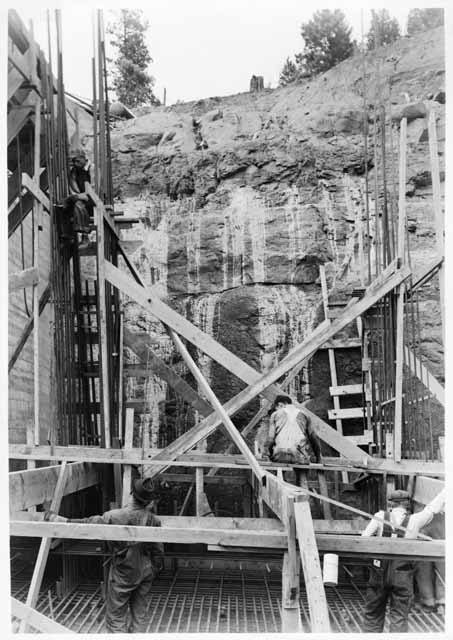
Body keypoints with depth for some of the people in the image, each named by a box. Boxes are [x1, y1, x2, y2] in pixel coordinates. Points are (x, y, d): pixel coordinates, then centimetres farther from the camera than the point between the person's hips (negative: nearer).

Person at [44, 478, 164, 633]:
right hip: (146, 573, 4)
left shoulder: (115, 517, -23)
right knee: (139, 617, 18)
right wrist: (157, 568, 18)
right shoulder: (154, 520, -12)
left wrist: (53, 518, -9)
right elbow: (158, 550, -1)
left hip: (123, 574, -4)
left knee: (116, 619, 11)